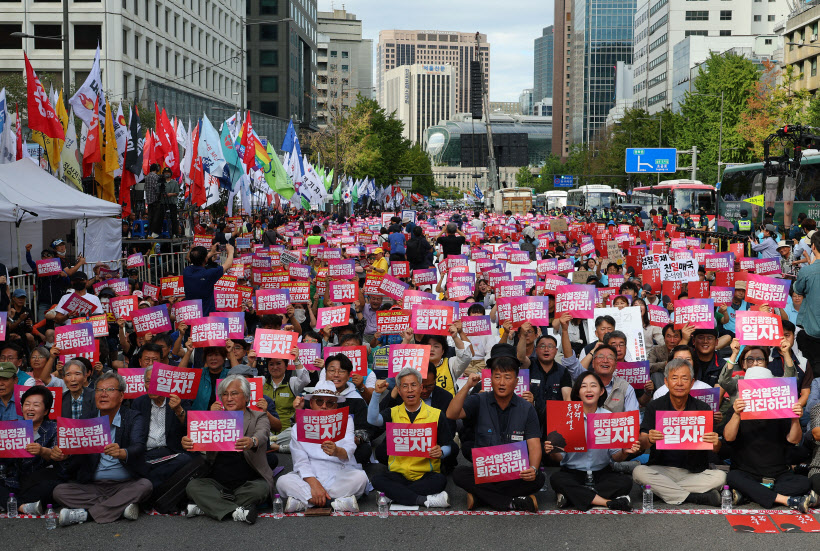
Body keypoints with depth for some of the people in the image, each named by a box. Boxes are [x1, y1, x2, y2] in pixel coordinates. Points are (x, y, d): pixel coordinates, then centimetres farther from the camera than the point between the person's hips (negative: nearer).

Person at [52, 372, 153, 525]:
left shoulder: (134, 418, 0)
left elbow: (138, 447, -18)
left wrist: (122, 453, -42)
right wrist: (59, 453, -29)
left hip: (125, 485, -2)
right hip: (92, 486, 2)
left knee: (145, 485, -31)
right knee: (60, 491, -19)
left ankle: (86, 513, -28)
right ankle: (121, 507, -24)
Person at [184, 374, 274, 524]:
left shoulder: (259, 417, 4)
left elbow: (262, 434, -18)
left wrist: (252, 442, -44)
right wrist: (187, 443, -30)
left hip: (248, 482, -2)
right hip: (217, 483, 2)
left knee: (261, 488, -33)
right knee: (193, 486, -23)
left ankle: (203, 507, -24)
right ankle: (236, 511, -31)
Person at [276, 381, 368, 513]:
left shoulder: (345, 421, 8)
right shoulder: (299, 427, 8)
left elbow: (349, 450, -12)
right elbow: (300, 461, -5)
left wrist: (337, 451, -38)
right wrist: (314, 484, -24)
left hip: (340, 475, 0)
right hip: (309, 477, 0)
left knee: (360, 477, -30)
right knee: (283, 481, -26)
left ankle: (302, 501, -27)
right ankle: (340, 501, -34)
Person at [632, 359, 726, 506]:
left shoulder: (703, 408, 3)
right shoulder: (654, 407, 2)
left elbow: (717, 450, -1)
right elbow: (641, 444, -8)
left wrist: (715, 443, -27)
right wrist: (649, 440, -33)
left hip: (695, 472, 1)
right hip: (661, 469, 0)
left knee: (720, 477, -25)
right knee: (639, 472, -29)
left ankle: (663, 490, -22)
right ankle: (695, 497, -25)